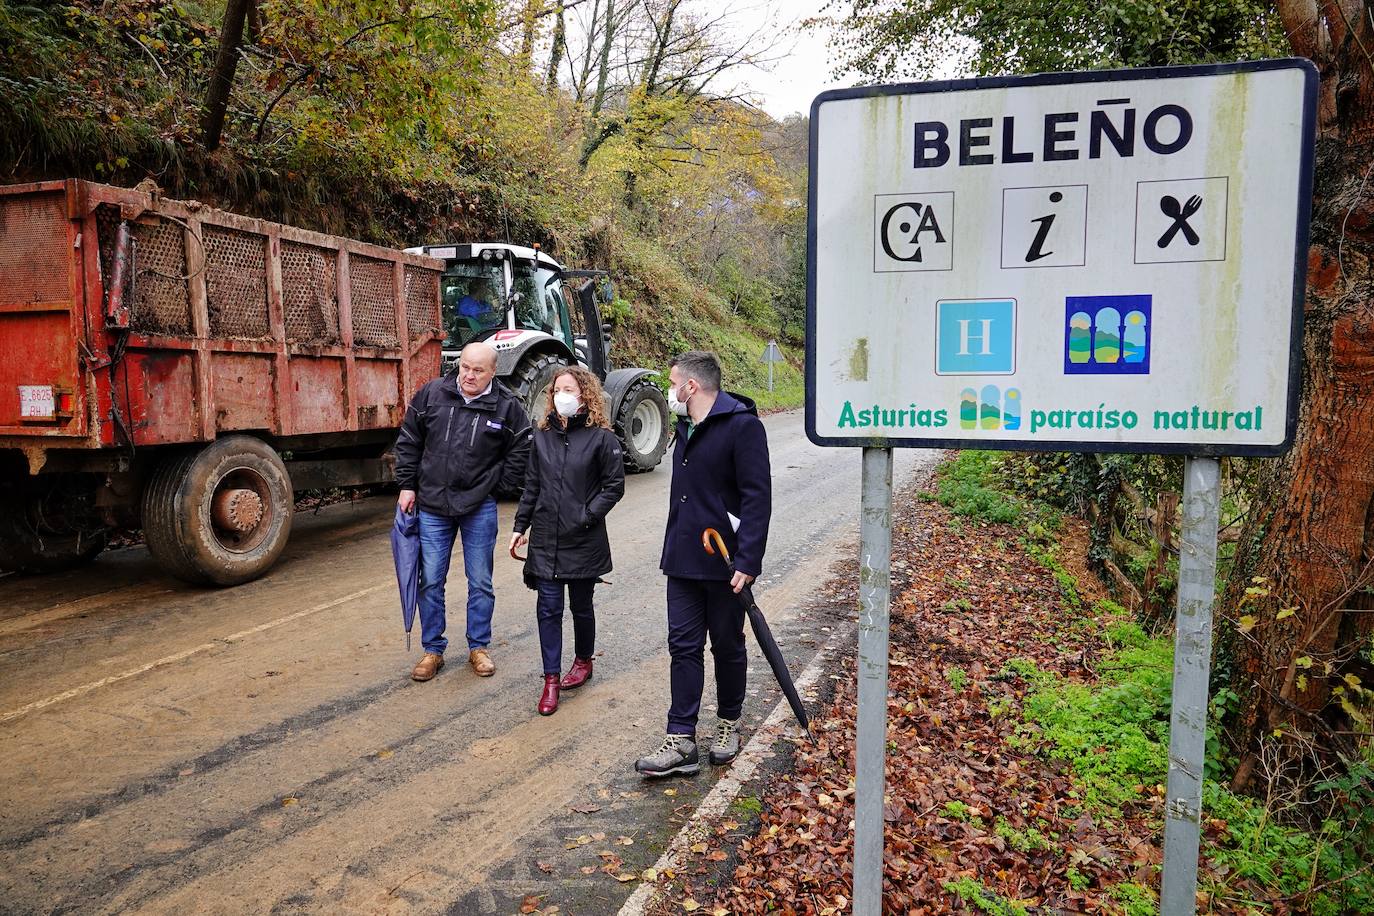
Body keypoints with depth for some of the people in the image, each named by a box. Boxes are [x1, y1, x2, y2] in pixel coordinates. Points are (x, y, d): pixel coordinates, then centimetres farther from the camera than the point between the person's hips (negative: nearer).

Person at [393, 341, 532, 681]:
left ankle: (478, 647, 25)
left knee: (480, 583, 9)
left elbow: (521, 451, 3)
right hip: (432, 505, 1)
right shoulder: (431, 395, -3)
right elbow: (408, 442, 6)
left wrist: (498, 487, -1)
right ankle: (432, 650, 22)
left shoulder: (507, 406, -6)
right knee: (430, 581, 8)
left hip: (480, 508, -1)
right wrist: (407, 485, 3)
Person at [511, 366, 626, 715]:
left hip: (584, 541, -3)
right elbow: (531, 486, 11)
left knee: (581, 606, 13)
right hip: (545, 540, 3)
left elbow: (614, 485, -6)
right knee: (549, 609, 3)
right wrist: (521, 526, 8)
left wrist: (587, 516, -14)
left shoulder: (601, 437, -8)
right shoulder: (542, 436, 6)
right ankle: (551, 679, 11)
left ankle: (583, 661, 36)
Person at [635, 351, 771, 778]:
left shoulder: (742, 425, -15)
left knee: (728, 647, 10)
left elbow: (757, 497, -19)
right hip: (682, 561, 7)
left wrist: (748, 561, -23)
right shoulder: (686, 427, 12)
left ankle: (728, 724, 30)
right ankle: (681, 741, 9)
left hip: (725, 564, -7)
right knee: (683, 647, 5)